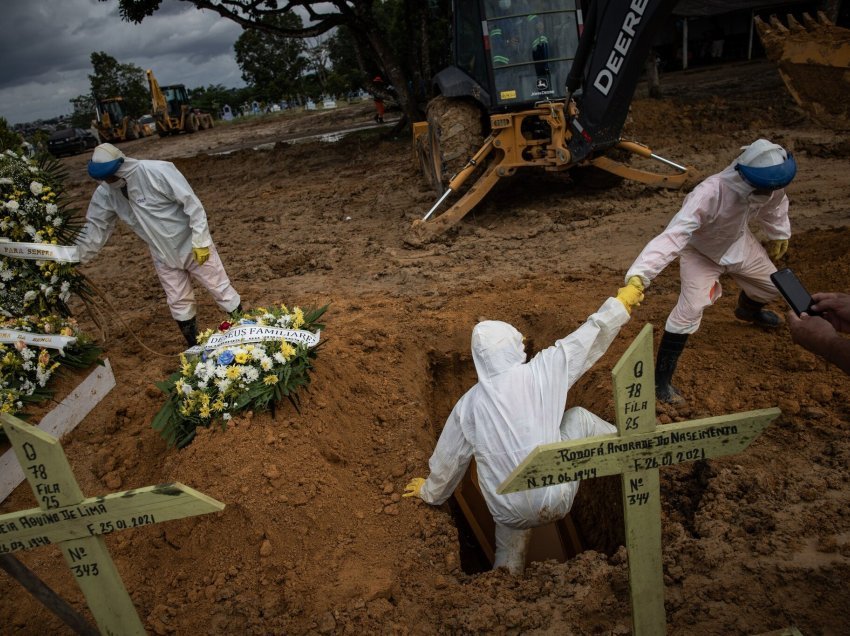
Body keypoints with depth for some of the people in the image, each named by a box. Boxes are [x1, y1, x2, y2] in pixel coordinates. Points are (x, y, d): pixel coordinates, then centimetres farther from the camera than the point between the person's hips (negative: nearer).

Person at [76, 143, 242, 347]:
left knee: (221, 289, 3)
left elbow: (192, 204, -23)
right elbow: (95, 227, 3)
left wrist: (200, 242, -23)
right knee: (178, 302, 12)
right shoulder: (105, 193, -7)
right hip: (163, 256, 5)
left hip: (192, 245, -5)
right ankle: (195, 348, 27)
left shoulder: (158, 171, -25)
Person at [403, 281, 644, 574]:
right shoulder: (541, 371, -11)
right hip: (556, 501, -1)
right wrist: (621, 302, 16)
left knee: (509, 558, 32)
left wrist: (430, 492, 28)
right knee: (579, 418, 17)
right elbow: (586, 338, 1)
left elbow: (449, 459, 8)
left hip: (510, 514, 2)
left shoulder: (469, 403, -3)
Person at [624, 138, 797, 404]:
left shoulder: (769, 181, -27)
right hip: (700, 251, -6)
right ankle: (661, 380, -10)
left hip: (738, 243, 6)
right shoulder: (709, 194, -47)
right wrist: (639, 274, -71)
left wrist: (779, 234, 14)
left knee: (770, 286, 24)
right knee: (690, 310, -22)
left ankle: (748, 310, 63)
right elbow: (672, 235, -58)